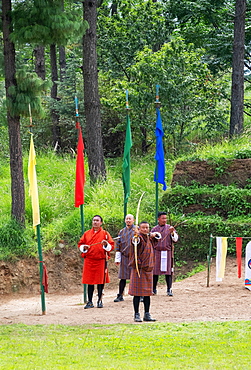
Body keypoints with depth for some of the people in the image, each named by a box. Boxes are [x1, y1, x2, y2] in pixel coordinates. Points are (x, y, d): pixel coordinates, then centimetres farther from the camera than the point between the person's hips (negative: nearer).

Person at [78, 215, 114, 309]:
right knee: (89, 281, 3)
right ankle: (90, 302, 8)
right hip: (89, 260, 2)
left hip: (101, 261, -2)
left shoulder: (105, 233, 4)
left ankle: (100, 301, 11)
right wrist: (84, 247, -7)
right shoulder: (86, 233, 10)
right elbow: (80, 244, 14)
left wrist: (106, 244, -18)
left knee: (100, 281, 1)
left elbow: (111, 246, 2)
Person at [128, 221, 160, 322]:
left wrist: (154, 234, 6)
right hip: (138, 268, -7)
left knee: (147, 292, 10)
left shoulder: (149, 238, 12)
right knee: (137, 292, -4)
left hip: (148, 268, 7)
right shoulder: (138, 238, -9)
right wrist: (137, 235, -54)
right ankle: (136, 315, 1)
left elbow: (158, 236, 28)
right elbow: (136, 241, -32)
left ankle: (147, 314, 18)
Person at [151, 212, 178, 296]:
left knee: (168, 271, -6)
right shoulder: (154, 229, 10)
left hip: (167, 252, -2)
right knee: (155, 270, 3)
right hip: (156, 252, 2)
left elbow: (175, 239, -3)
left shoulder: (170, 228, 6)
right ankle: (153, 289, 13)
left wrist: (172, 232, -17)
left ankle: (169, 290, -5)